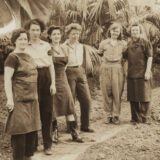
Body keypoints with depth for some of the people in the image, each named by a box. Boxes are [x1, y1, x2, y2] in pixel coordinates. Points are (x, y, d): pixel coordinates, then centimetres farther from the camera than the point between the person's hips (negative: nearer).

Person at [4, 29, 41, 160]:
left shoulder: (28, 56, 16)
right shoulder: (13, 57, -9)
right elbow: (7, 79, -14)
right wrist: (10, 99, -20)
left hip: (32, 98, 8)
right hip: (19, 99, -8)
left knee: (32, 129, 12)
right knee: (20, 129, -5)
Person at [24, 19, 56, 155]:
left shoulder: (46, 45, 10)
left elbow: (51, 65, 10)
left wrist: (53, 83, 3)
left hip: (45, 78, 2)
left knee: (47, 111, 2)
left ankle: (47, 145, 11)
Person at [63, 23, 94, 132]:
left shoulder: (81, 46, 14)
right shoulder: (64, 47, -5)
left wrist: (81, 70, 13)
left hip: (80, 73, 6)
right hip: (69, 74, -6)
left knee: (86, 100, 2)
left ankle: (85, 126, 14)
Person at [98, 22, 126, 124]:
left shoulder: (123, 44, 9)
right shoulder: (103, 43, 7)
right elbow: (100, 54, 18)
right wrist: (107, 60, 12)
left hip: (118, 70, 0)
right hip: (105, 70, 0)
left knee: (117, 94, -2)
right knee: (107, 93, 1)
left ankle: (116, 116, 7)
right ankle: (109, 115, 11)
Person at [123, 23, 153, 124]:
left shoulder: (146, 43, -1)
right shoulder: (128, 44, 13)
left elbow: (150, 58, -5)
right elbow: (125, 57, 17)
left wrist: (147, 72, -12)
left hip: (142, 74, -4)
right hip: (131, 74, 5)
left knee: (144, 97, 1)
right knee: (133, 97, 8)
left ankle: (146, 118, 10)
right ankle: (136, 118, 18)